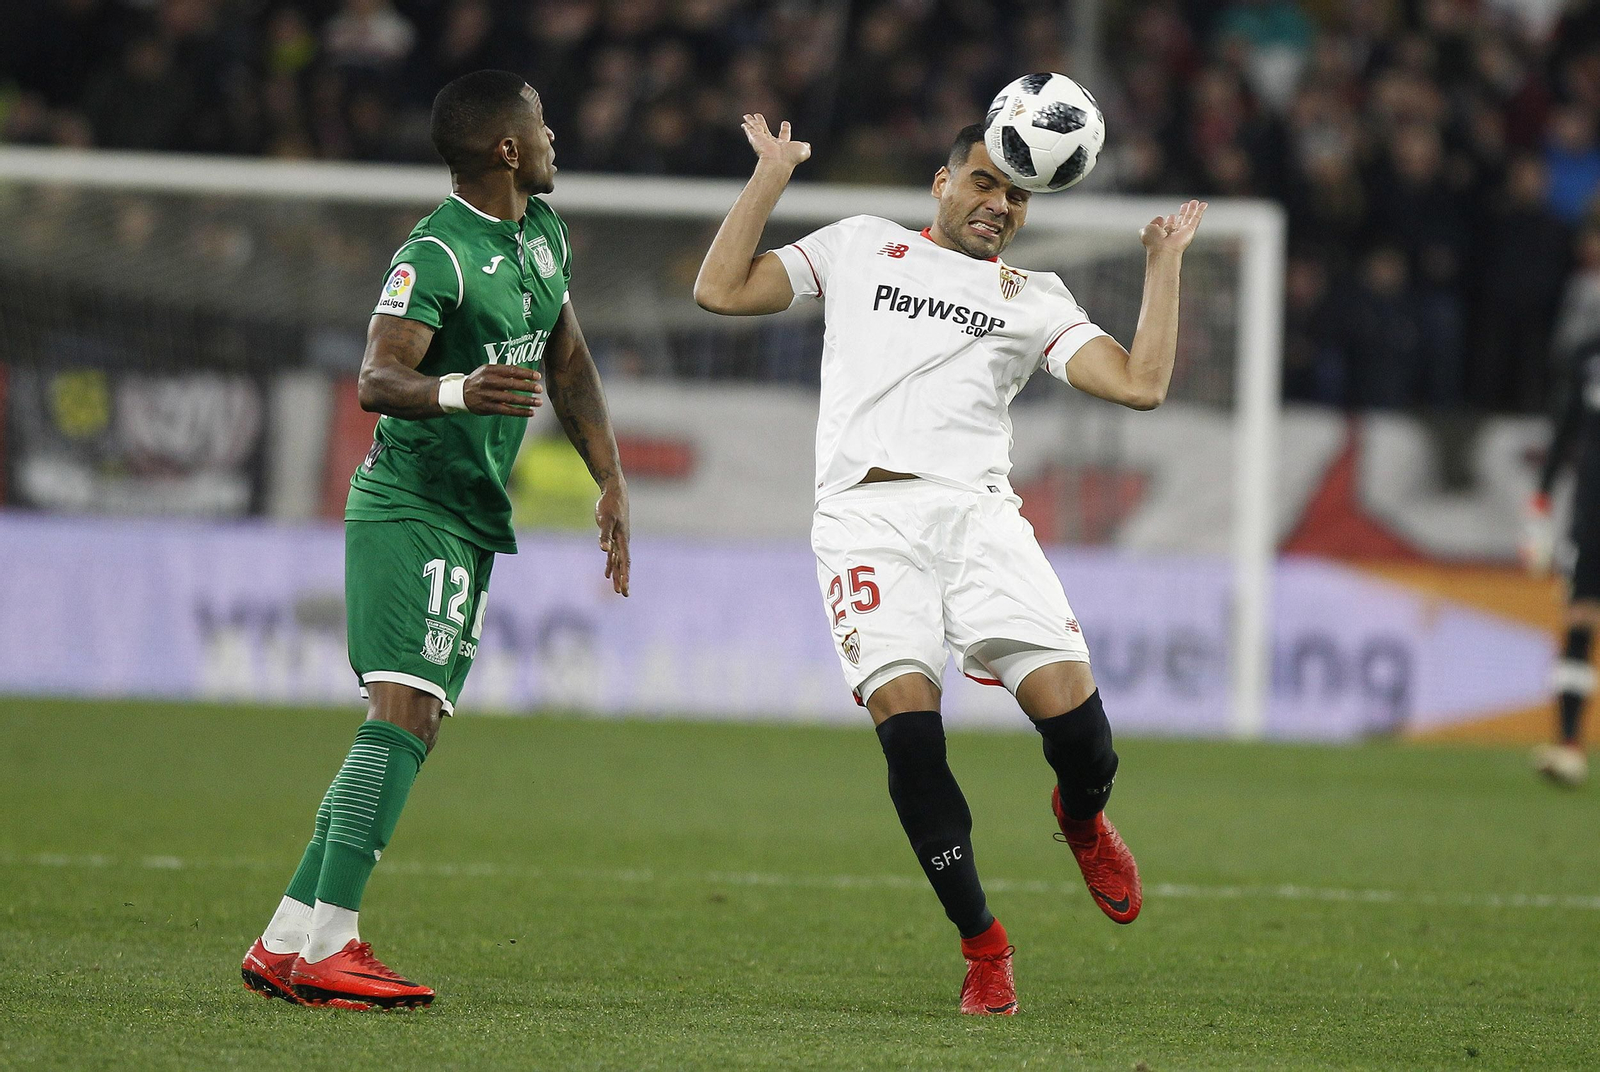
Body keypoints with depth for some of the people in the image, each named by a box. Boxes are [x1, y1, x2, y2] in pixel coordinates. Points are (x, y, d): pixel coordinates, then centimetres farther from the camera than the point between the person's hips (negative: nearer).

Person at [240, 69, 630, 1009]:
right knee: (403, 712, -20)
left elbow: (568, 362, 23)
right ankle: (328, 947, -25)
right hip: (411, 508, -9)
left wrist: (613, 483, 18)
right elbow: (378, 379, -27)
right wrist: (456, 390, -47)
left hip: (473, 521, 9)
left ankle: (285, 943, 8)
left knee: (409, 727, 6)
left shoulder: (544, 231, 12)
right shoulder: (437, 255, -16)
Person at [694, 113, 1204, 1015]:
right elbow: (721, 290, 16)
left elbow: (1140, 385, 9)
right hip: (867, 517, -1)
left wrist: (1166, 262, 14)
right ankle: (982, 941, -7)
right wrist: (772, 176, 15)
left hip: (979, 512, 1)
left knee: (1072, 709, -16)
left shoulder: (1036, 299, 22)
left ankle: (1082, 818, 23)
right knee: (906, 715, -20)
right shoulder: (861, 247, 21)